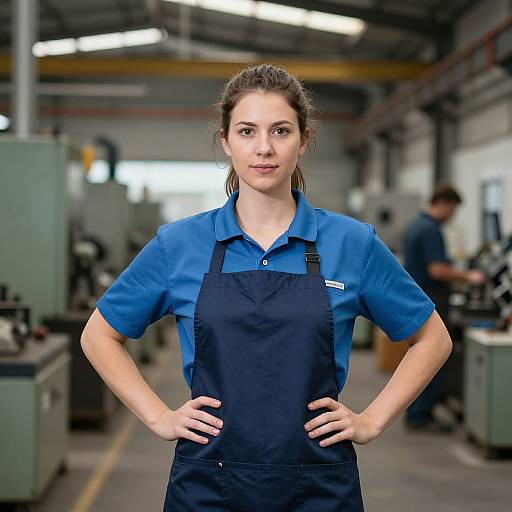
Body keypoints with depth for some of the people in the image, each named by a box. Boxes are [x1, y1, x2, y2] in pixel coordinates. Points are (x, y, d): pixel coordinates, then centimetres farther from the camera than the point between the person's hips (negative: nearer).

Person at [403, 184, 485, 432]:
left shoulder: (415, 225, 14)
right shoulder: (430, 230, -18)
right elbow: (437, 269, -25)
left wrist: (459, 274, 23)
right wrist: (467, 277, -13)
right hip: (431, 301, -10)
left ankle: (417, 414, 17)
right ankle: (421, 416, -2)